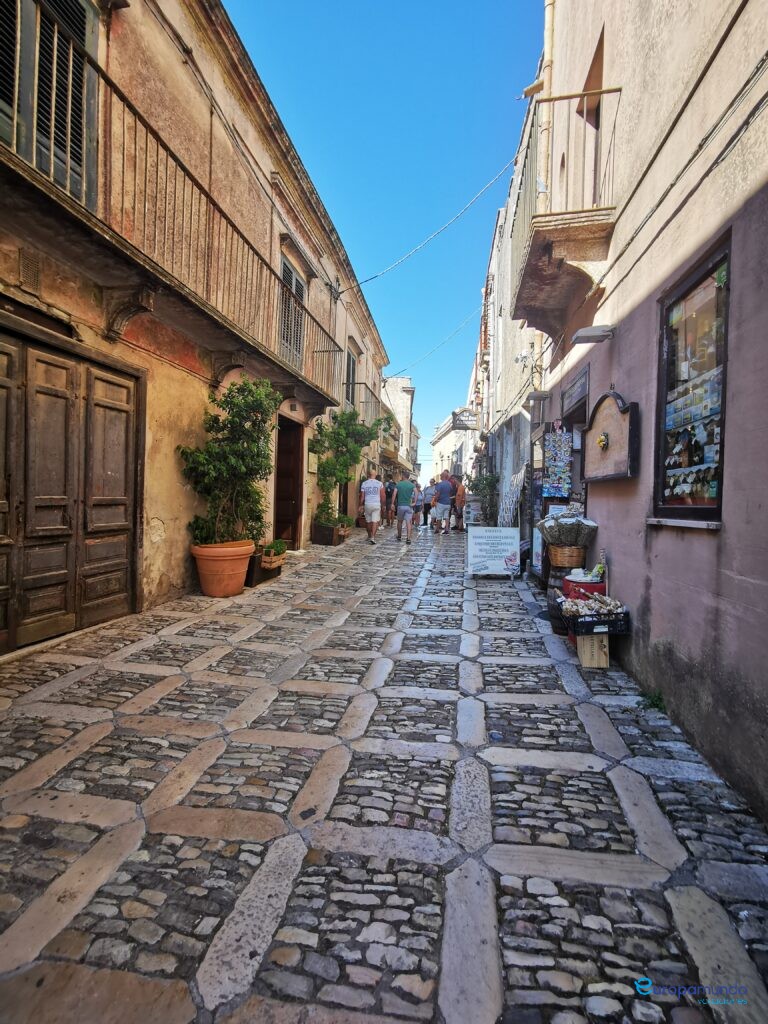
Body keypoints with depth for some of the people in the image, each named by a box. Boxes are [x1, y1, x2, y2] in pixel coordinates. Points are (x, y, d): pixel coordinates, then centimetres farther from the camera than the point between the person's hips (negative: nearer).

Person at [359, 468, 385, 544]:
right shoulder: (379, 483, -1)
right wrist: (383, 506, 9)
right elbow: (383, 496, -1)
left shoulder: (364, 483, 1)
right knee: (375, 521, -3)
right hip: (376, 504, -2)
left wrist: (361, 505, 9)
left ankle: (369, 536, 27)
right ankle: (373, 537, -14)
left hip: (367, 504, 2)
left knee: (368, 521, 14)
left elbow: (362, 496, 1)